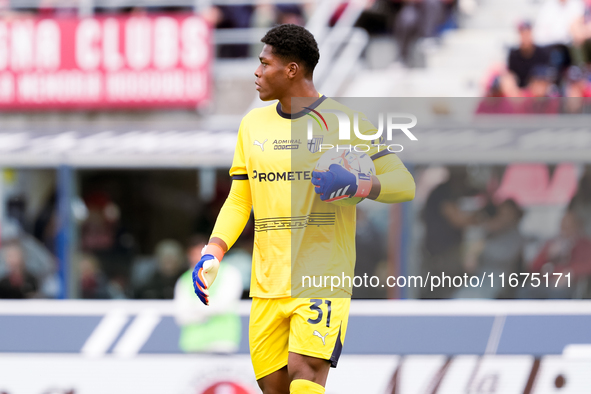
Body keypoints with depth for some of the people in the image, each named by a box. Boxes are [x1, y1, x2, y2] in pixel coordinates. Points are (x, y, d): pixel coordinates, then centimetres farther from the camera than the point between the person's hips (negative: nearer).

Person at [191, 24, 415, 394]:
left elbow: (404, 183, -5)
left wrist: (356, 184, -24)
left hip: (324, 278, -5)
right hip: (267, 284, 5)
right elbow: (239, 201, 17)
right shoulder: (253, 124, 13)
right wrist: (212, 254, 1)